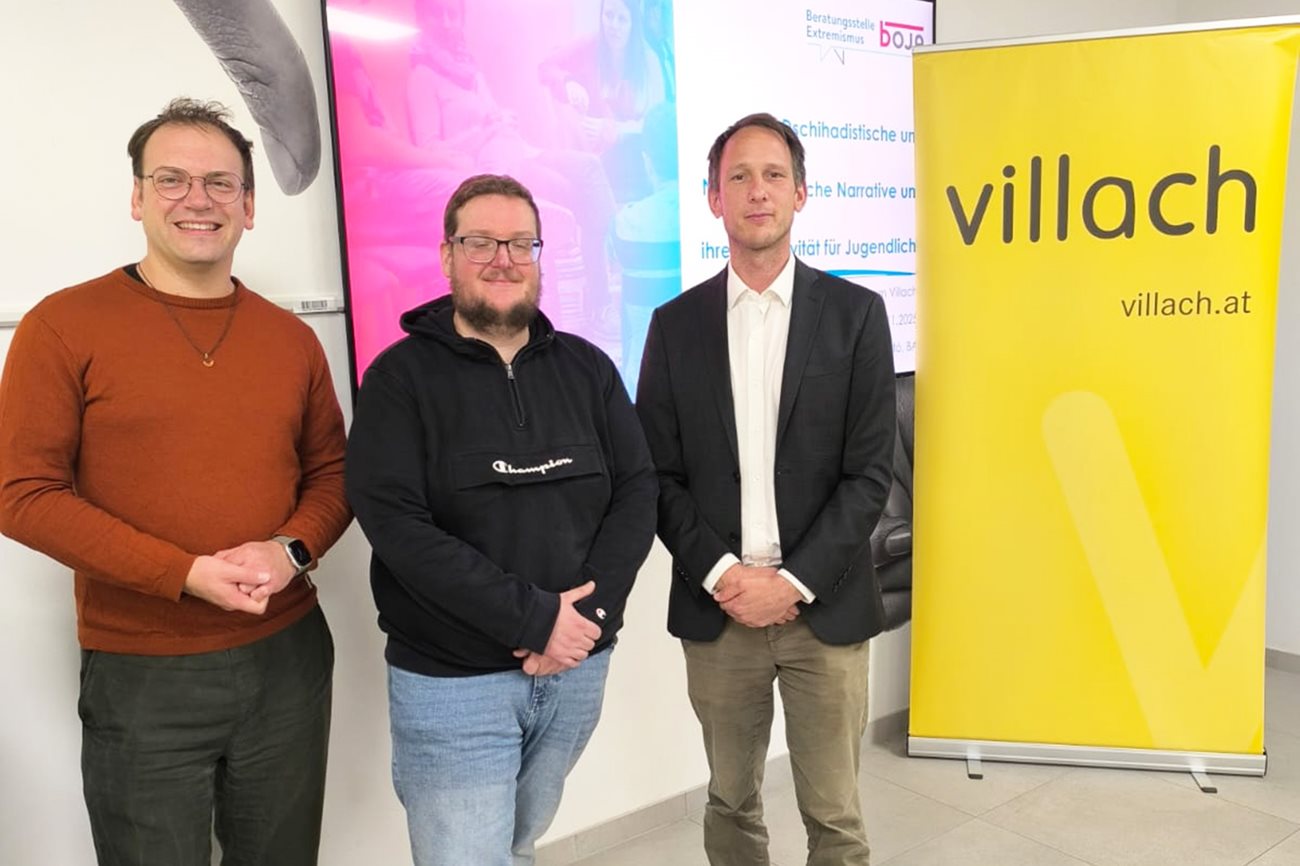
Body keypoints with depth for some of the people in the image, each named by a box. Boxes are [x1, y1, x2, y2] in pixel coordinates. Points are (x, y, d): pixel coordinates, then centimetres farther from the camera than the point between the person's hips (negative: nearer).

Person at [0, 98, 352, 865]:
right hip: (140, 674, -3)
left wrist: (291, 549, -12)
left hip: (288, 657, 4)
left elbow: (332, 471, 9)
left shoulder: (291, 337, 5)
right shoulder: (65, 325, -7)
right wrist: (186, 573, -18)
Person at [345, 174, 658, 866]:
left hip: (577, 668, 4)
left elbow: (636, 491, 0)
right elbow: (397, 525, -16)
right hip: (450, 681, -3)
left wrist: (587, 613, -14)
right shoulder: (401, 377, -6)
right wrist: (534, 618, -20)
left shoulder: (587, 368, 5)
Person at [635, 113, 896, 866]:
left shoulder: (855, 313, -1)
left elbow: (871, 471, -6)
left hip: (825, 606, -1)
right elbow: (659, 474, 1)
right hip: (716, 606, 2)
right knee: (732, 804, 17)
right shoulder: (676, 324, 3)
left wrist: (794, 582, -13)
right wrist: (720, 576, -11)